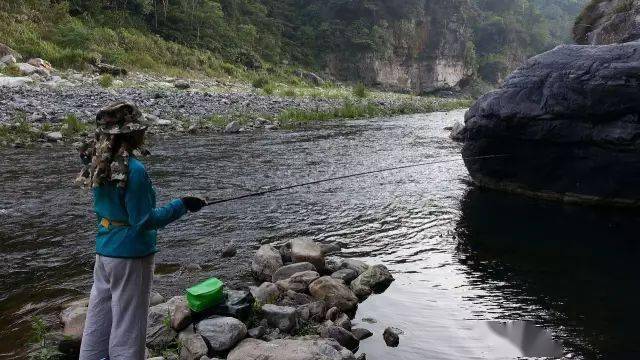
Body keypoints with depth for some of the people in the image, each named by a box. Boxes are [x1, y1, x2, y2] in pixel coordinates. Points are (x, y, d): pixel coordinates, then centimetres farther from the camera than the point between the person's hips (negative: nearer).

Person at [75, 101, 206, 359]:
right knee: (127, 327, 6)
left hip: (104, 251, 8)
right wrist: (181, 206, -15)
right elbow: (144, 220, -20)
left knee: (98, 321, 20)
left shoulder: (99, 164, 1)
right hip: (130, 255, -8)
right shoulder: (133, 169, -22)